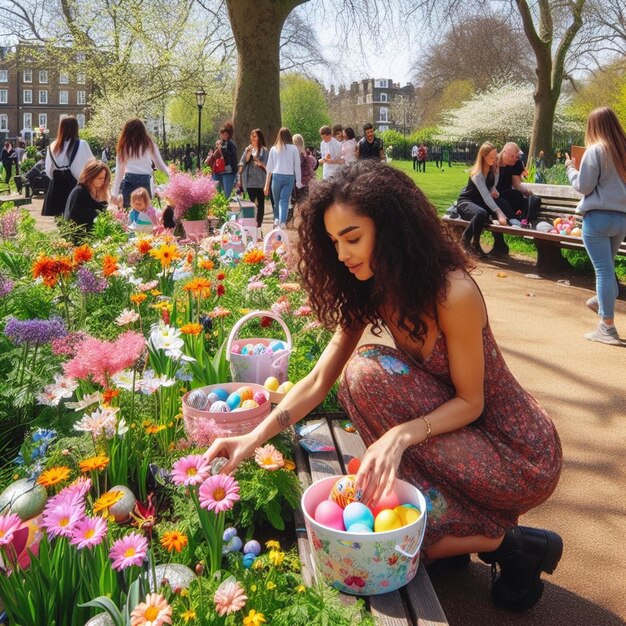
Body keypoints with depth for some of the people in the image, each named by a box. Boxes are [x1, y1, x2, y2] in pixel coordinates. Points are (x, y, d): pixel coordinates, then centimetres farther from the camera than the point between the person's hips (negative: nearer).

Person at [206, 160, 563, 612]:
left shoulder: (453, 294, -26)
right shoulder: (367, 292, -4)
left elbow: (470, 401, -18)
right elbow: (319, 381, -6)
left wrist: (401, 435, -34)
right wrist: (255, 438, -17)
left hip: (519, 454, -6)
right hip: (458, 440, 7)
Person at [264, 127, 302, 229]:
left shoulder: (274, 149, 7)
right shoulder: (293, 149, 2)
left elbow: (269, 167, 8)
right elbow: (297, 166, 1)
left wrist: (267, 185, 11)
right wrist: (299, 181, 7)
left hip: (276, 176, 1)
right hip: (289, 177, -1)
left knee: (277, 201, 15)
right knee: (284, 200, -5)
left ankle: (276, 219, 15)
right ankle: (282, 222, -19)